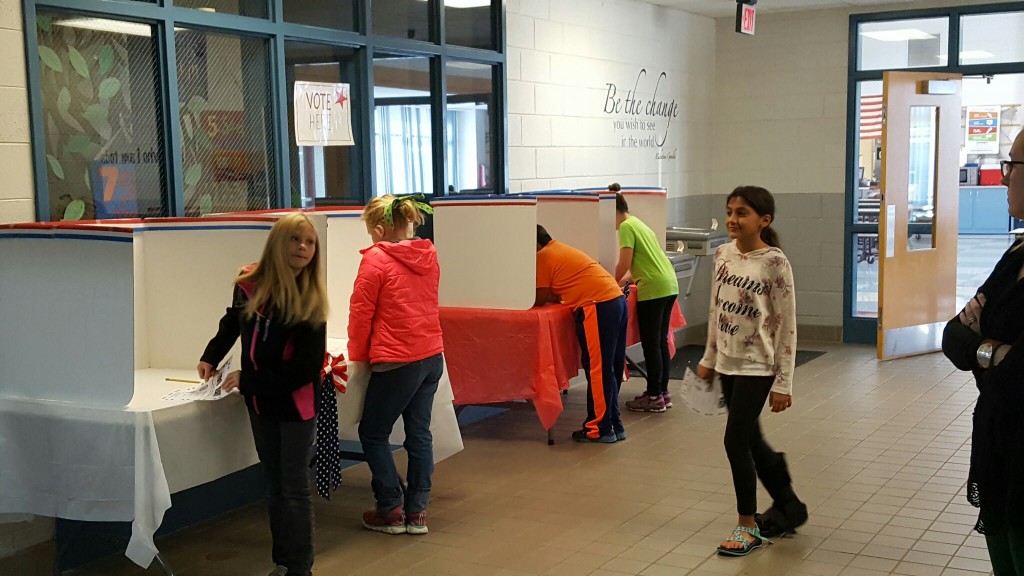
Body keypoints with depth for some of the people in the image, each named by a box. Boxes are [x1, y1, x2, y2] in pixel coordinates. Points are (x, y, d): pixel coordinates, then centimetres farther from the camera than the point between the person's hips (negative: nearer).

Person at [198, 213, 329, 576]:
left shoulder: (311, 300, -17)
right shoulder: (249, 285, -6)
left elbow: (306, 367, -19)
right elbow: (232, 323, 17)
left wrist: (248, 380, -19)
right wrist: (211, 357, 4)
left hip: (296, 402, -5)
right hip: (260, 401, 5)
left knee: (295, 488, 1)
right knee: (274, 485, 15)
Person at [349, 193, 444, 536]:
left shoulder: (376, 259, -12)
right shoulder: (428, 256, 8)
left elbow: (361, 312, -9)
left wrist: (357, 355, 5)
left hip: (398, 361, -7)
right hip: (432, 356, 7)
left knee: (373, 433, 8)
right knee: (419, 434, 11)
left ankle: (391, 510, 10)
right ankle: (417, 512, 16)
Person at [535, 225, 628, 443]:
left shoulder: (542, 257, -2)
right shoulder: (560, 250, 26)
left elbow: (540, 299, 1)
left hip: (598, 306, -10)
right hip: (616, 300, 10)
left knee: (598, 369, -4)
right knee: (610, 369, 13)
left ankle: (599, 429, 1)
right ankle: (613, 425, 19)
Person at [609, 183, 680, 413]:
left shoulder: (626, 227, -8)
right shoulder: (639, 224, 20)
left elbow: (624, 264, -13)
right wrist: (621, 281, 19)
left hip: (654, 289, -9)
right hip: (669, 285, 9)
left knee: (651, 344, -1)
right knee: (661, 342, 15)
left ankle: (654, 397, 5)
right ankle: (663, 392, 21)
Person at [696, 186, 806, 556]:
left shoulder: (774, 262, -16)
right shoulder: (722, 254, 2)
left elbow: (786, 325, -14)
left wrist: (783, 383, -15)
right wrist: (709, 358, 15)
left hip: (756, 366, -7)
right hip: (728, 363, 7)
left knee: (736, 440, -7)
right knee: (751, 441, 15)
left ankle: (748, 525, 11)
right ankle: (789, 506, 35)